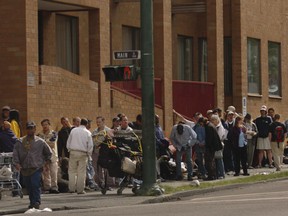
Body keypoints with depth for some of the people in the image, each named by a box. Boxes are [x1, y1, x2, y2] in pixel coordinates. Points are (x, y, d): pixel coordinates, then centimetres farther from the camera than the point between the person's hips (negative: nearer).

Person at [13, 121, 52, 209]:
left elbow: (49, 152, 20)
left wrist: (47, 161, 13)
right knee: (28, 186, 6)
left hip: (36, 168, -2)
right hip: (24, 168, 2)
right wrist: (16, 163, -10)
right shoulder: (20, 142, 8)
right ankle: (32, 202, 17)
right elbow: (15, 153, 3)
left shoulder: (40, 142, 7)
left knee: (36, 185, -14)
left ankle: (36, 202, -11)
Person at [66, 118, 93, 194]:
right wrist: (89, 153, 12)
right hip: (83, 153, -1)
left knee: (72, 171, 8)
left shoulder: (73, 130, 5)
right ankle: (80, 189, 1)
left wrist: (69, 149, 18)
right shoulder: (88, 133, 1)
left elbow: (68, 142, 8)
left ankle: (71, 188, 6)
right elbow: (90, 145, 0)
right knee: (81, 172, 2)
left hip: (73, 152, 1)